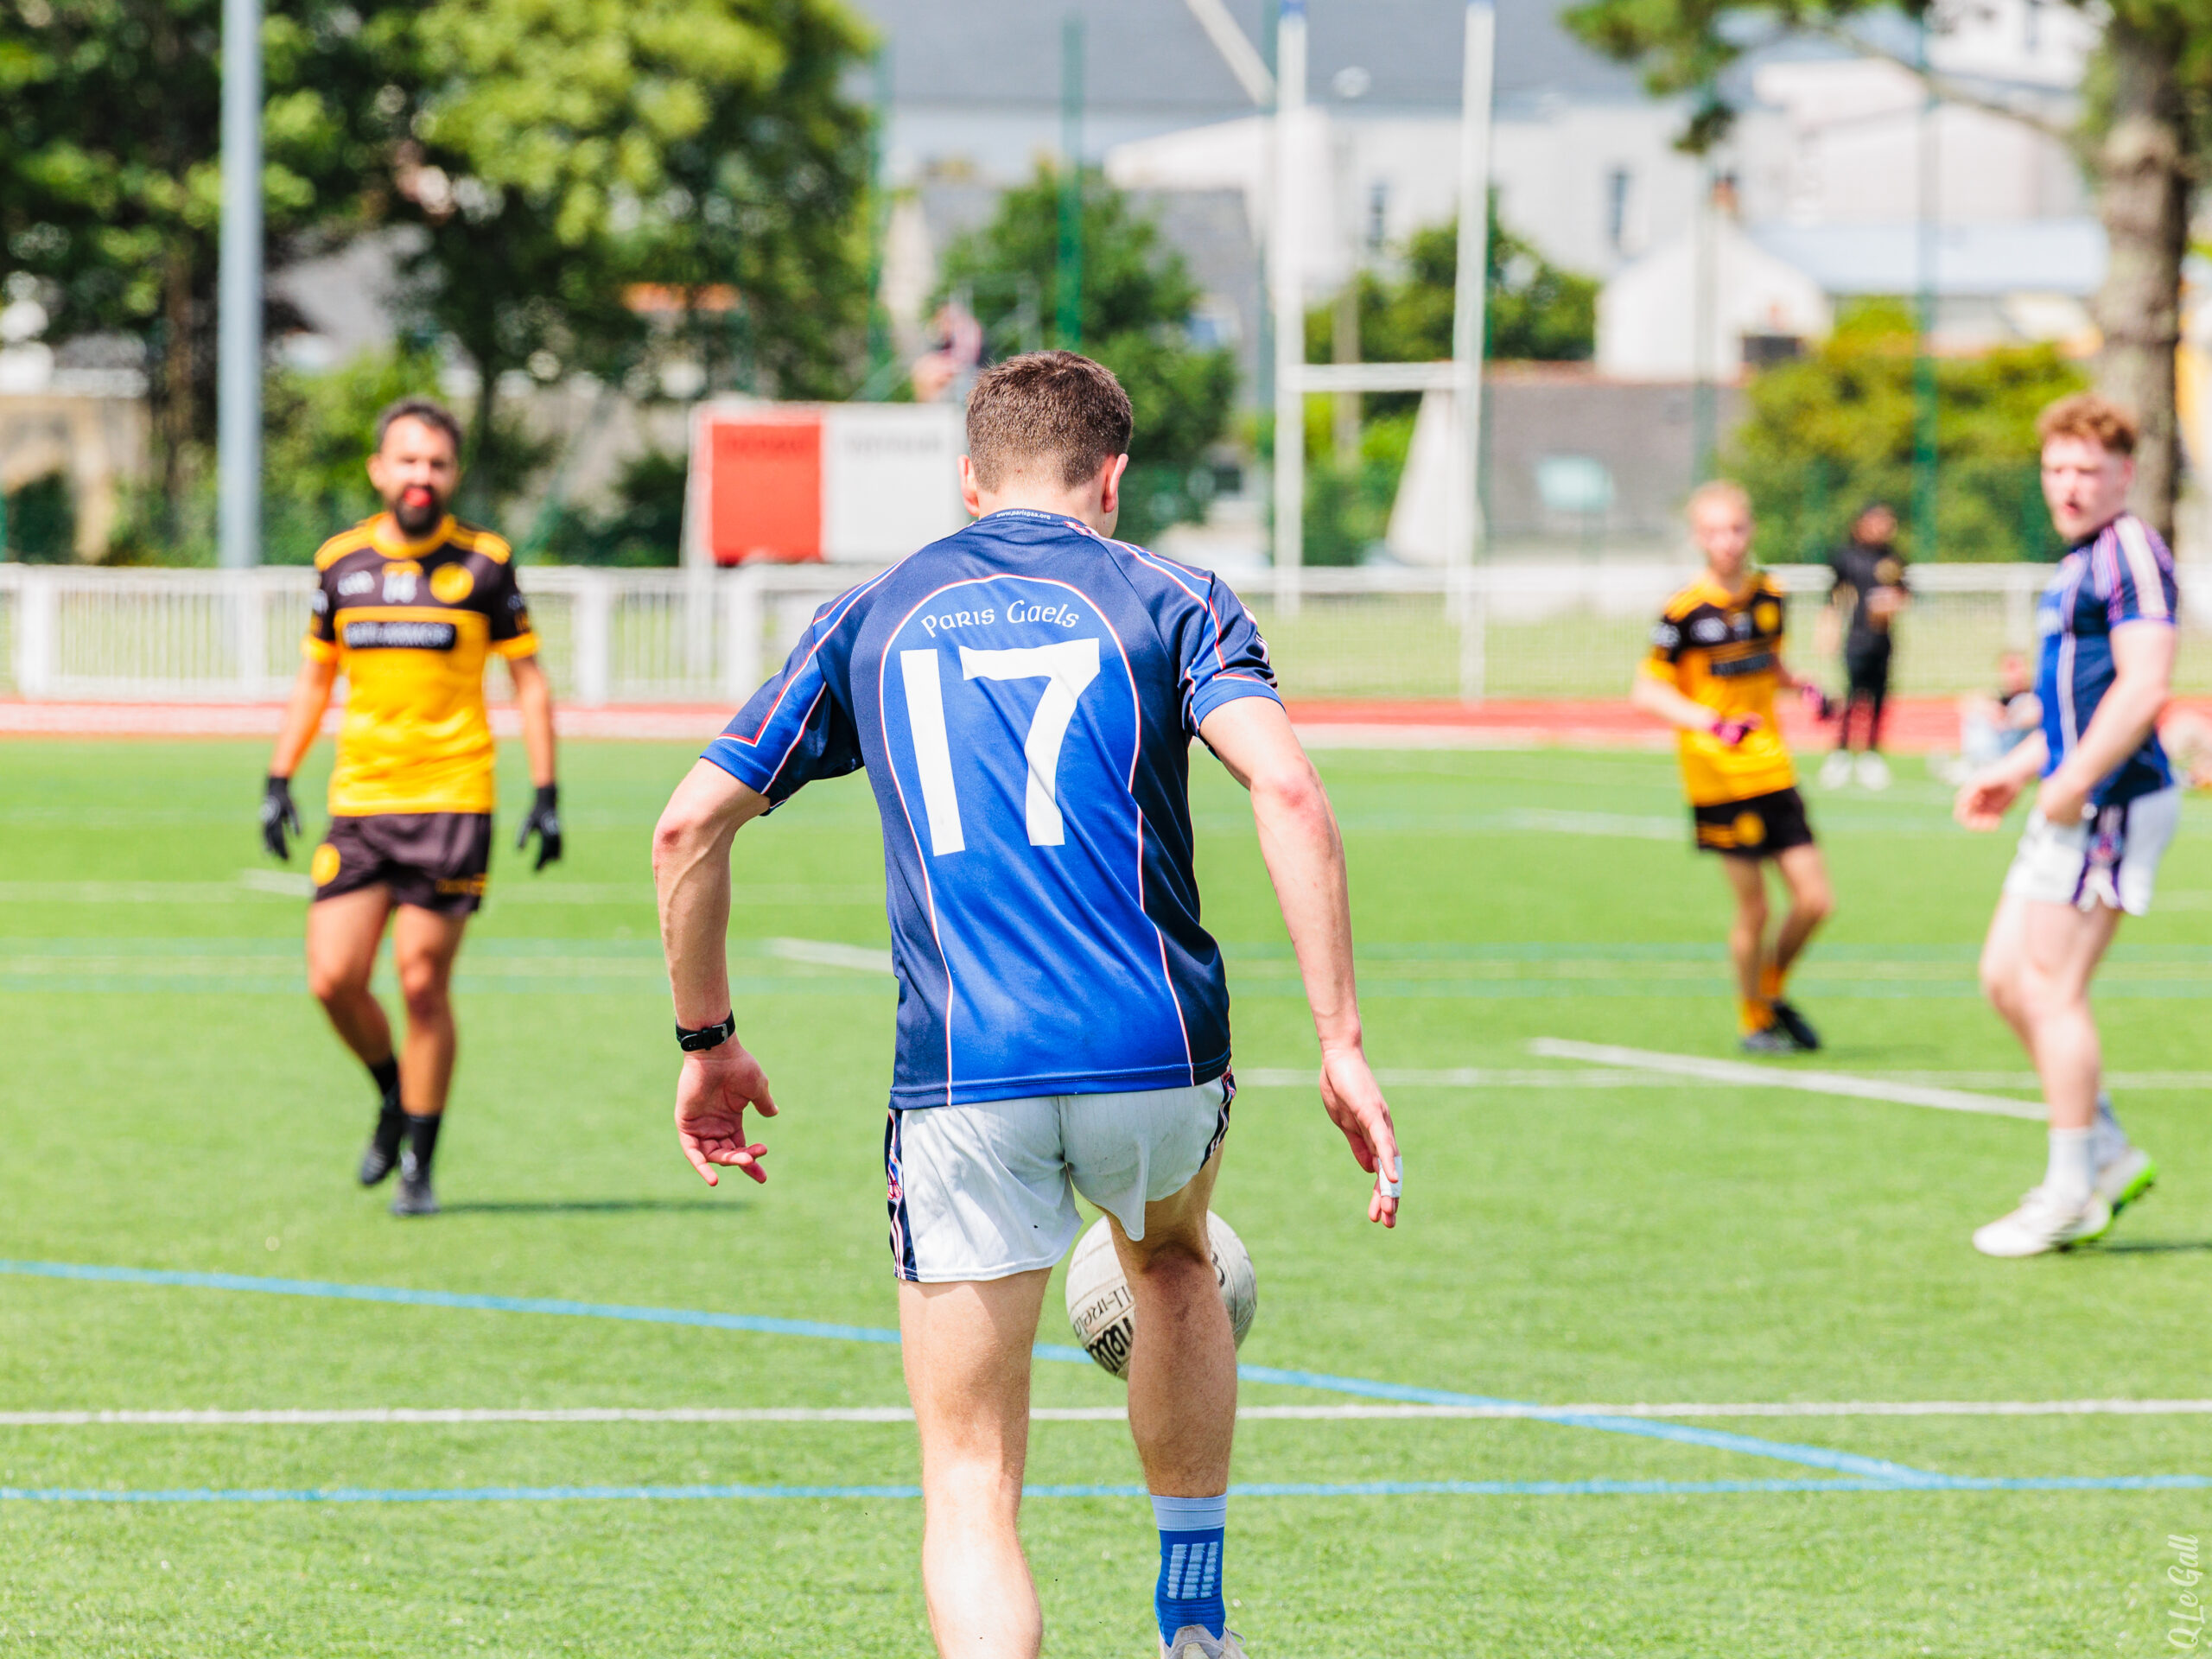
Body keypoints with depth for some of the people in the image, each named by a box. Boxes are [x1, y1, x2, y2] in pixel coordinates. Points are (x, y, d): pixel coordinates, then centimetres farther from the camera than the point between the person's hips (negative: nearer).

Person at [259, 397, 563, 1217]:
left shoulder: (484, 562, -1)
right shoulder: (340, 562, 7)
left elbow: (528, 680, 5)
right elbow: (314, 678, 17)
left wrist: (546, 795, -2)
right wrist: (279, 781, 10)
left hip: (452, 801, -3)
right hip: (359, 800, 3)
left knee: (423, 985, -4)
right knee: (334, 980, -5)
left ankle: (419, 1165, 8)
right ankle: (394, 1097, 23)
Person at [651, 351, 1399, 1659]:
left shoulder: (872, 619, 15)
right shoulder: (1166, 599, 8)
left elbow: (691, 826, 12)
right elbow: (1288, 790, -9)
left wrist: (706, 1040, 22)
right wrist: (1342, 1046, -9)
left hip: (960, 1084, -1)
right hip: (1157, 1056, 1)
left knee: (970, 1486, 3)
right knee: (1173, 1263, 36)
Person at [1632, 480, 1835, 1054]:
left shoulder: (1771, 598, 6)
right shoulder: (1686, 611, -11)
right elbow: (1646, 692, -10)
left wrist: (1802, 688, 2)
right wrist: (1710, 723, -23)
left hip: (1773, 770, 5)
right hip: (1718, 777, -5)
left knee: (1815, 901, 0)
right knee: (1753, 910, -2)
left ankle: (1773, 991, 25)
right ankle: (1754, 1021, 19)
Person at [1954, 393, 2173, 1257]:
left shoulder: (2130, 553, -14)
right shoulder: (2081, 563, 18)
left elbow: (2143, 685, -24)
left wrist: (2073, 782, -22)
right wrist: (2014, 770, 26)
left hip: (2109, 800, -10)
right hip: (2073, 804, 10)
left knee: (2052, 991, -6)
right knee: (2005, 977, 12)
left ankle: (2072, 1195, 2)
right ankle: (2108, 1153, 19)